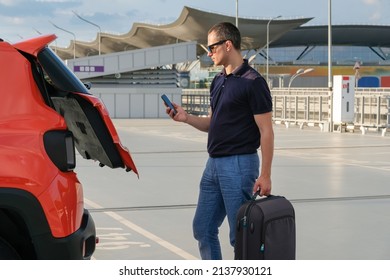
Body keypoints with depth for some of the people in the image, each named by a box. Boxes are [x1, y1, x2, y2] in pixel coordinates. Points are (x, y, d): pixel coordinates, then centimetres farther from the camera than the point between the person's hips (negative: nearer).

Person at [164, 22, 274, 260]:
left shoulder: (253, 82, -12)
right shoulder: (218, 81, 13)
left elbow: (266, 131, -14)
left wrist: (265, 175, -18)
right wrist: (186, 118, 2)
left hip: (239, 164, -9)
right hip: (214, 164, 9)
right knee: (203, 228, 12)